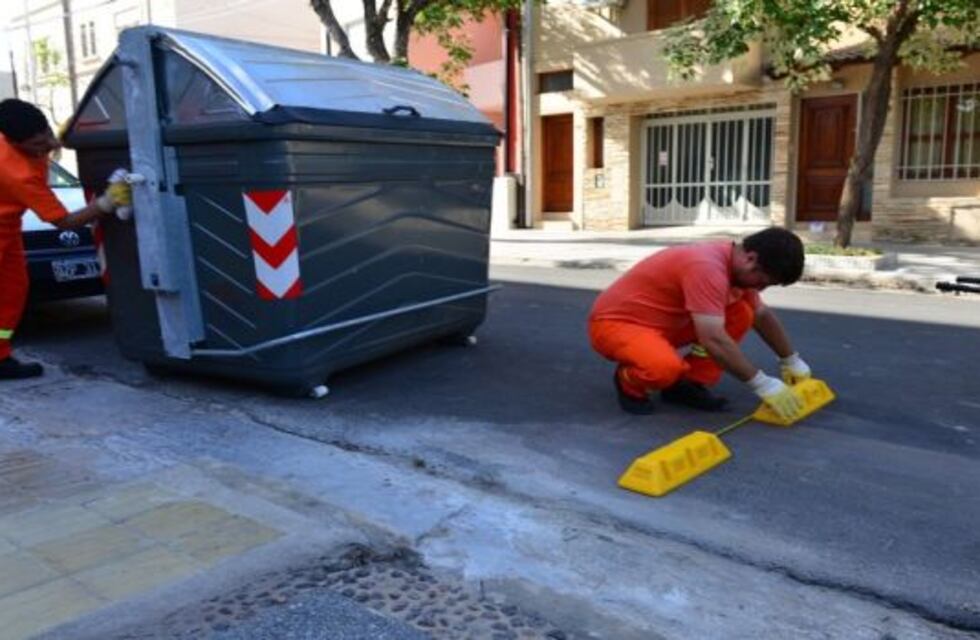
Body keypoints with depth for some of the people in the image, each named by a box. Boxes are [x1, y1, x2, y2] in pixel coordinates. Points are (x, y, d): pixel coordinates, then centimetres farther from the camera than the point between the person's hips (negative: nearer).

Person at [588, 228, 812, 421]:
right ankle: (629, 382, -4)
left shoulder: (738, 262, 2)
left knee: (741, 314, -1)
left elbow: (763, 316, 19)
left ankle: (688, 384, 4)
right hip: (614, 322, -9)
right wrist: (763, 385, -27)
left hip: (661, 323, 9)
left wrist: (792, 361, 23)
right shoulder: (707, 267, -29)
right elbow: (713, 340, -35)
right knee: (666, 367, -39)